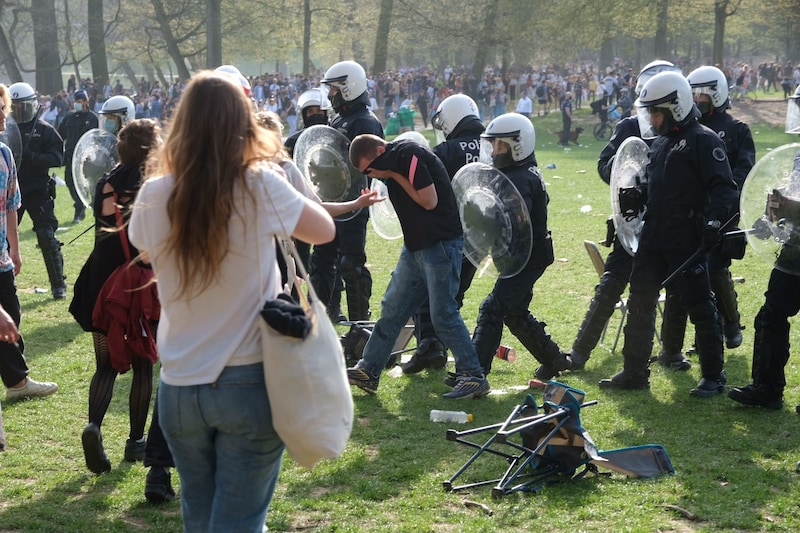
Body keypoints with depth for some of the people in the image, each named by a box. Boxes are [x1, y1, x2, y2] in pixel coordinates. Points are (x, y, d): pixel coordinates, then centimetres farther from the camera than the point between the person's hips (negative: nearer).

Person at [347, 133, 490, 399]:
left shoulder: (410, 155, -17)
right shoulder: (395, 163, 10)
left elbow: (429, 201, -18)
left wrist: (395, 175, -15)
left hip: (441, 245, -9)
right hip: (415, 246, 9)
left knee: (443, 314, -6)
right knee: (392, 308, 11)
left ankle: (474, 377, 4)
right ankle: (367, 371, 19)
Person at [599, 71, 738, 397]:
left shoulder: (703, 140, -9)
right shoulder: (661, 143, 17)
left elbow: (724, 187, -16)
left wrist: (714, 221, -28)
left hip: (686, 241, -9)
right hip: (654, 238, 9)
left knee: (700, 307, -1)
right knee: (639, 303, 10)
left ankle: (713, 377, 9)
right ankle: (635, 372, 19)